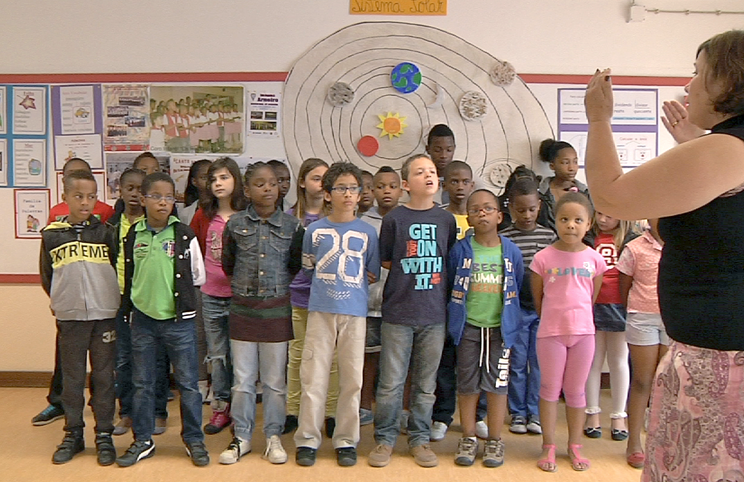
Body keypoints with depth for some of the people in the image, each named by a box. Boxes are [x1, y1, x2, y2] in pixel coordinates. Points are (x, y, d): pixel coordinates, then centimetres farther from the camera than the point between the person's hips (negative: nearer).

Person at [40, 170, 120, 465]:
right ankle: (73, 434, 25)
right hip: (69, 318, 1)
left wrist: (108, 299, 4)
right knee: (72, 378, 11)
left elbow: (119, 269, 5)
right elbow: (46, 276, 13)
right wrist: (62, 300, 9)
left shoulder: (105, 232, -1)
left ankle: (104, 436, 18)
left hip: (104, 316, -1)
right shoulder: (51, 235, 2)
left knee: (104, 377, 6)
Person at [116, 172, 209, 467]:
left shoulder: (184, 235, -5)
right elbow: (128, 277, 11)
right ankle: (143, 441, 26)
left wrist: (174, 287, 3)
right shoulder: (133, 235, 2)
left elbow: (198, 277, 1)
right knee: (142, 383, 12)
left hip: (179, 320, -2)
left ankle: (194, 439, 19)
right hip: (143, 318, 3)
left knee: (188, 382, 5)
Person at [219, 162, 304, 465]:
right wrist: (244, 285, 11)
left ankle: (273, 437, 21)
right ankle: (241, 437, 21)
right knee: (242, 378, 8)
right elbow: (227, 264, 14)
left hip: (277, 309, -1)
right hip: (242, 309, 1)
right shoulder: (235, 224, 1)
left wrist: (277, 285, 6)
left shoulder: (292, 226, 0)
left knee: (275, 380, 8)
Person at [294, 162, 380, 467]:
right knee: (313, 377, 2)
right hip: (320, 310, 0)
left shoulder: (367, 232, 4)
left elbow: (373, 275, 11)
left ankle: (346, 441, 18)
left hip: (355, 312, 0)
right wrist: (328, 284, 7)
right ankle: (307, 440, 14)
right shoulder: (315, 229, 5)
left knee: (352, 379, 5)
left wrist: (352, 283, 3)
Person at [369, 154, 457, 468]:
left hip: (434, 313, 3)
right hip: (398, 312, -2)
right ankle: (385, 438, 20)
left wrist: (426, 273, 2)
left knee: (426, 383, 11)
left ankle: (419, 438, 26)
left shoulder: (446, 219, 5)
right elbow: (385, 261, 5)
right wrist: (409, 271, 1)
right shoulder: (394, 218, -2)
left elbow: (448, 262, 13)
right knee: (391, 382, 3)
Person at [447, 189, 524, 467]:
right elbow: (450, 287, 6)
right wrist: (455, 318, 5)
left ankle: (495, 440, 20)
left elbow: (517, 289, 9)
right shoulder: (460, 251, -3)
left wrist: (510, 318, 8)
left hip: (500, 327, 0)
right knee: (468, 384, 8)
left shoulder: (511, 251, 0)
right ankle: (469, 438, 22)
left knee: (497, 384, 6)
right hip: (468, 327, 0)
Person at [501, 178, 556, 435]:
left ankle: (535, 413, 19)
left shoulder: (549, 235, 4)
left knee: (540, 362, 7)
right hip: (517, 308, -2)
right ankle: (518, 413, 20)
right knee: (517, 363, 8)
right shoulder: (503, 238, -4)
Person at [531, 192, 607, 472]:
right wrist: (552, 320, 8)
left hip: (583, 331, 2)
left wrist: (579, 319, 12)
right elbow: (537, 297, 2)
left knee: (575, 391, 11)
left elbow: (593, 296, 10)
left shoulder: (594, 259, -1)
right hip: (550, 333, -2)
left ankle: (574, 447, 23)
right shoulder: (543, 258, -7)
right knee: (550, 389, 6)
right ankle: (548, 447, 17)